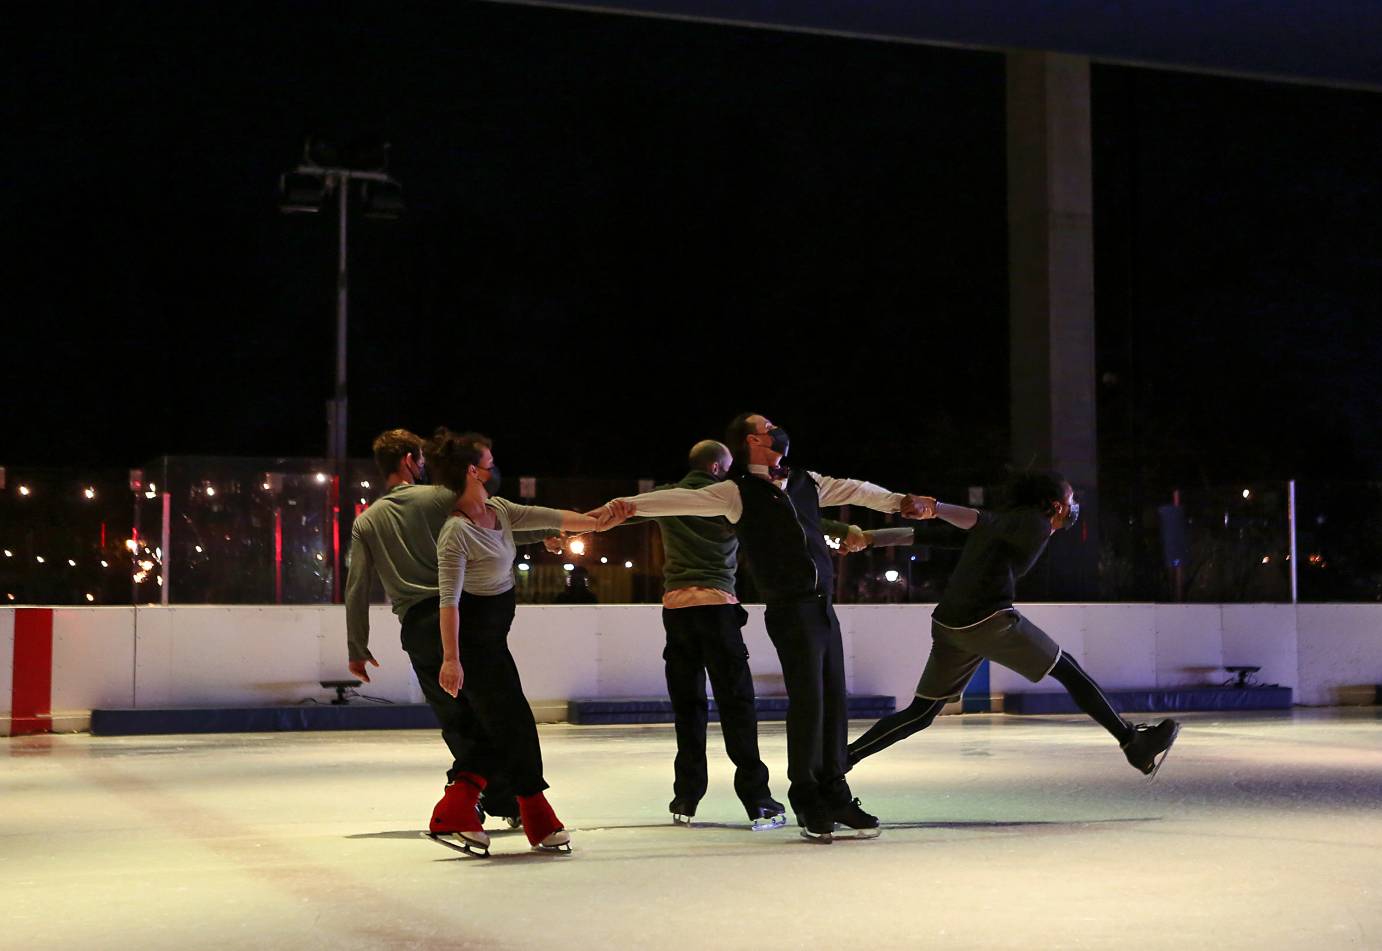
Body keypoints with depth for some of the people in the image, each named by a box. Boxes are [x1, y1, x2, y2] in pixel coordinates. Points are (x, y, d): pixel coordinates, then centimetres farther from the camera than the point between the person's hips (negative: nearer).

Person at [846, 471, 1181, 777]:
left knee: (920, 714, 10)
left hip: (948, 626, 8)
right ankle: (1135, 744, 11)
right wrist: (937, 508, -30)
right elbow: (984, 521, -17)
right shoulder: (1035, 524, 0)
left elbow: (933, 535, 18)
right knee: (1068, 670, 6)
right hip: (990, 620, -8)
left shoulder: (1007, 520, 23)